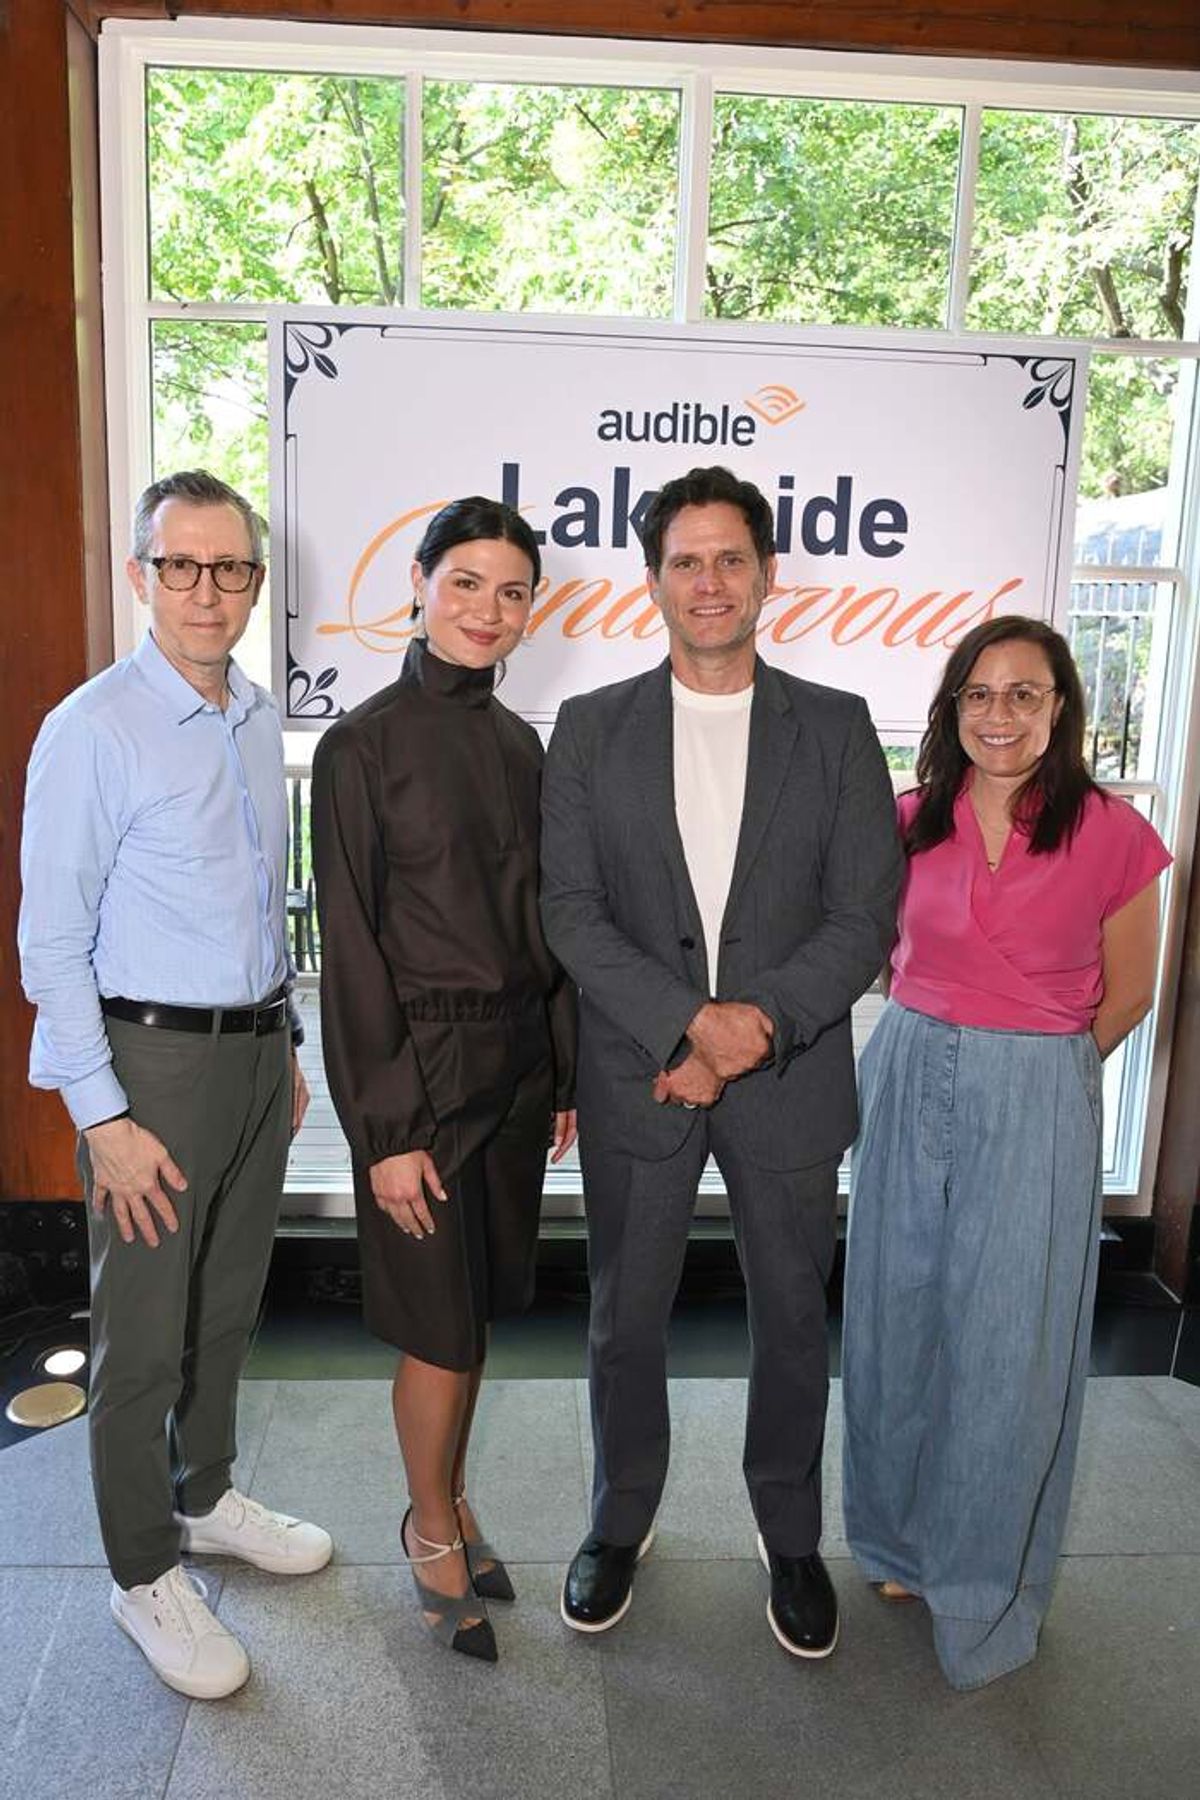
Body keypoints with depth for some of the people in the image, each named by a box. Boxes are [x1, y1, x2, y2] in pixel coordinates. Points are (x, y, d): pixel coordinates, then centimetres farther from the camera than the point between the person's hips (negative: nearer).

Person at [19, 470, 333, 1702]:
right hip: (151, 1060, -7)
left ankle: (206, 1496, 43)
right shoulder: (93, 730, -14)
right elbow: (52, 942, -14)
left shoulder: (258, 721, 7)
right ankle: (144, 1576, 28)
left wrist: (284, 1046, 15)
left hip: (258, 1048, 7)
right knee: (142, 1333, 7)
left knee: (228, 1304, 21)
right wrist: (105, 1118, -16)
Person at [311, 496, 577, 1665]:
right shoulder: (363, 747, -11)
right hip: (422, 1063, -6)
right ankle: (433, 1531, 32)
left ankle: (448, 1506, 39)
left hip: (517, 1063, 6)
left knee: (479, 1309, 17)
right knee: (440, 1326, 6)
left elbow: (543, 918, 11)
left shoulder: (518, 744, 7)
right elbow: (350, 946, -13)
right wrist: (387, 1129, -14)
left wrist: (567, 1072, 10)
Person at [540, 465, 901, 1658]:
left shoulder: (837, 728, 0)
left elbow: (866, 915, -5)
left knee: (791, 1318, 15)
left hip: (791, 1078, 0)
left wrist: (759, 1024, -17)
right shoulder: (590, 728, 0)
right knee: (625, 1319, 15)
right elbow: (568, 909, -6)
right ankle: (620, 1523, 40)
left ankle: (791, 1537, 40)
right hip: (636, 1075, 0)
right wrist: (690, 1020, -18)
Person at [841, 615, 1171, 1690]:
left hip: (1037, 1106, -3)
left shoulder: (1113, 836, -8)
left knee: (1008, 1348, 5)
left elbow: (1127, 994, 3)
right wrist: (937, 1044, 7)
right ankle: (901, 1538, 38)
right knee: (899, 1321, 14)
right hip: (911, 1085, 3)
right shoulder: (909, 825, 0)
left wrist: (1032, 1070, 6)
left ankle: (987, 1585, 29)